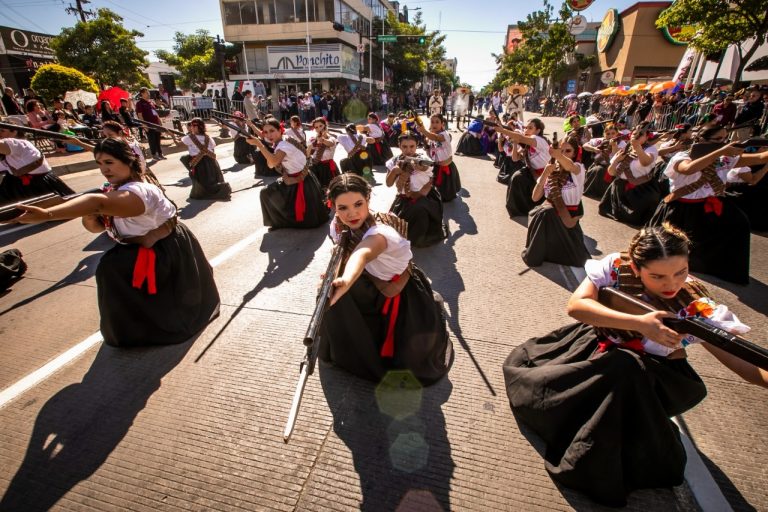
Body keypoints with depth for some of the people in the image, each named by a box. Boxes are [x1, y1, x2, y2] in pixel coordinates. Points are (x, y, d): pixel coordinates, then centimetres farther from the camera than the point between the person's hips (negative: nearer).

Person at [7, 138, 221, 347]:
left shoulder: (138, 191, -33)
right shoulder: (117, 189, -1)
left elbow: (98, 203, -53)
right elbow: (97, 226, 0)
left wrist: (47, 214, -62)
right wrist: (89, 218, -24)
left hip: (167, 253, -9)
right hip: (140, 250, 9)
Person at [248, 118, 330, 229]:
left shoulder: (285, 144, -26)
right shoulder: (278, 145, 4)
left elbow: (274, 162, -43)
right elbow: (270, 165, 2)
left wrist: (259, 144, -41)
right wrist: (264, 146, -8)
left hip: (303, 181, -9)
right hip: (291, 180, 9)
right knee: (268, 193, 7)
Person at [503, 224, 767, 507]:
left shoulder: (697, 307, -25)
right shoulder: (616, 267, -24)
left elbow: (744, 362, -24)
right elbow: (576, 305, -34)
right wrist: (638, 323, -43)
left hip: (652, 372, -1)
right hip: (601, 345, 2)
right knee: (523, 361, -5)